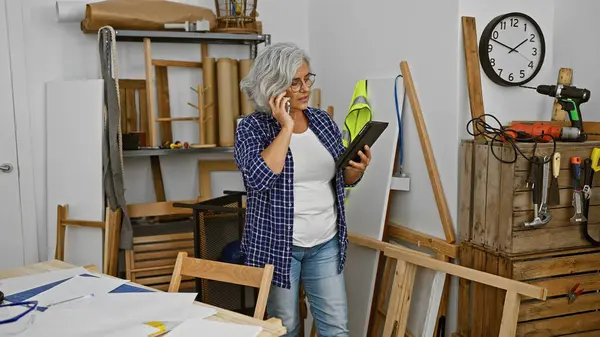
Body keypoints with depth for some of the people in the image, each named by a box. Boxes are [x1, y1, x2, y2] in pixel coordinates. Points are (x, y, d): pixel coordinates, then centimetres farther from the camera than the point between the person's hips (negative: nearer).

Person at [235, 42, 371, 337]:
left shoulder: (324, 121, 4)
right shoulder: (252, 127, -9)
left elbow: (344, 178, 12)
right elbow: (260, 177, -27)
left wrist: (358, 168, -11)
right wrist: (286, 127, -23)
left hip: (326, 243, 4)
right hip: (277, 244, -4)